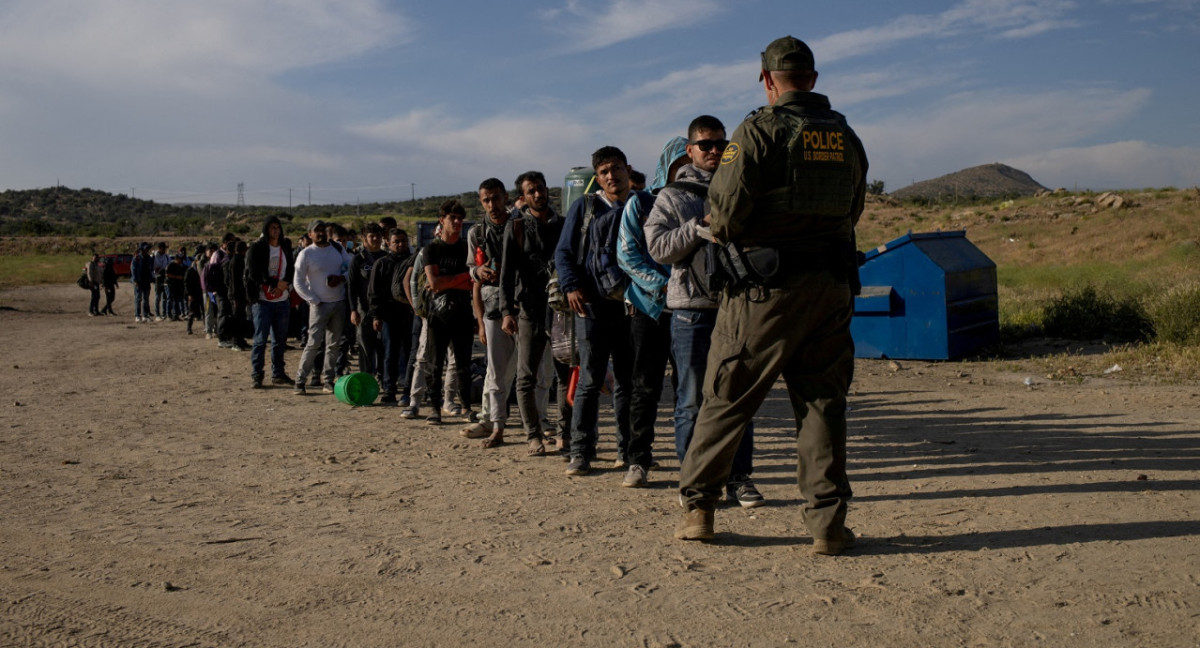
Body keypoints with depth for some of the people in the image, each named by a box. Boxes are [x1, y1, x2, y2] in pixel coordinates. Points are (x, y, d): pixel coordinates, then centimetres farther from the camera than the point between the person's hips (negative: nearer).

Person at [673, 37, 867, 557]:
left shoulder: (759, 130, -8)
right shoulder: (847, 138, 10)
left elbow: (725, 209, -12)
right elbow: (852, 214, 16)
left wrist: (723, 234, 8)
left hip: (766, 286, -4)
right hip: (832, 285, 5)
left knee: (726, 399, 6)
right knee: (822, 403, 9)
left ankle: (697, 507, 15)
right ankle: (828, 523, 9)